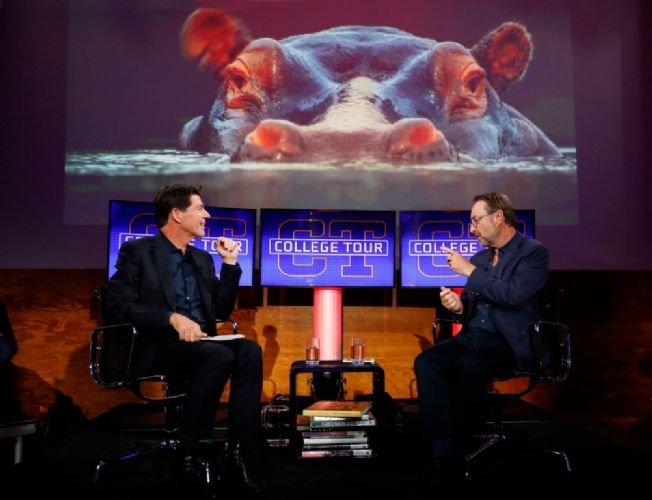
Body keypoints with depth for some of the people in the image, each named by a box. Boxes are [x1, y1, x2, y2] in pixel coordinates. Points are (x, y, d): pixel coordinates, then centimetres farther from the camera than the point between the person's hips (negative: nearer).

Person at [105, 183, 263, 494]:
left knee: (250, 350, -24)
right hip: (158, 346, -6)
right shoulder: (137, 251, 0)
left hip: (199, 344, 6)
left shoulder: (202, 258, 19)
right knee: (221, 356, -33)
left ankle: (239, 449, -25)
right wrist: (172, 318, -23)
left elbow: (222, 310, 18)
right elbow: (118, 306, -12)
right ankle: (190, 450, -20)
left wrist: (229, 263, 10)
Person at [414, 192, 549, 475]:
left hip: (508, 343, -6)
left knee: (469, 366, -36)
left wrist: (469, 271, -11)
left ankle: (458, 448, -21)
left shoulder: (533, 252, -2)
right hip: (473, 337, 6)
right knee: (426, 362, -22)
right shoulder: (479, 258, 18)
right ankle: (442, 448, -24)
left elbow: (514, 295, -19)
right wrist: (458, 307, -4)